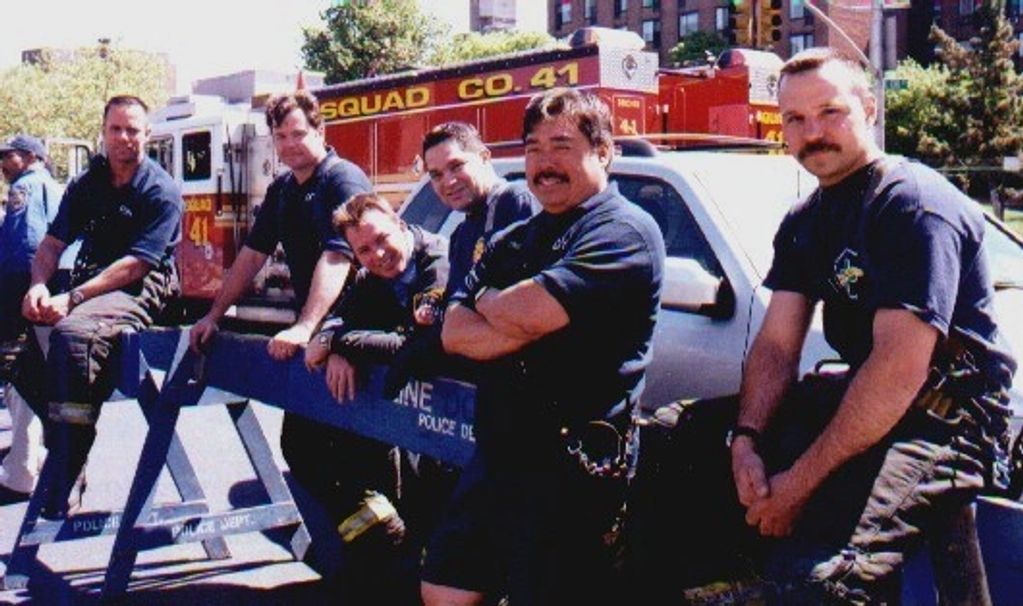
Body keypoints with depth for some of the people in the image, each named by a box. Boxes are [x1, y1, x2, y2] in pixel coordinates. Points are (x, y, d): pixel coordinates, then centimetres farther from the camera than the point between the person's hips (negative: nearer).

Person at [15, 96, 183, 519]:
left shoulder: (161, 191, -6)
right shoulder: (86, 184, 14)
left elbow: (134, 264, -15)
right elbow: (52, 244, 12)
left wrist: (72, 299, -24)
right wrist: (39, 286, -10)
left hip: (139, 292, -7)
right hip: (88, 286, 7)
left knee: (72, 333, -34)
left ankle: (66, 476, -30)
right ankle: (59, 437, 1)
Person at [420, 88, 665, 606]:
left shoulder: (624, 230, -9)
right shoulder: (512, 242, 17)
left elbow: (529, 311, -21)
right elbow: (453, 331, 6)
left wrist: (488, 299, 2)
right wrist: (524, 329, -13)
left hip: (569, 471, -8)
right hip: (493, 460, 8)